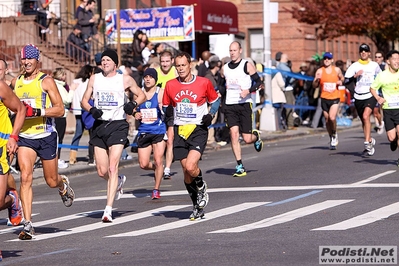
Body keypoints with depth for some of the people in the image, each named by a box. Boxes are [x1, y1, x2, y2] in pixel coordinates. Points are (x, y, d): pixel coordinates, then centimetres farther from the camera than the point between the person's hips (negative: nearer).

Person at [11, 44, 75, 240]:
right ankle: (28, 224, -15)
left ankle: (64, 184, 48)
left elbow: (60, 110, -11)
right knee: (26, 177, -15)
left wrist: (38, 111, -22)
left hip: (46, 137, -3)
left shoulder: (46, 81, -6)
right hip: (24, 137, 3)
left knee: (52, 181, 9)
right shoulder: (15, 82, 8)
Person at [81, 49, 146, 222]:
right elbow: (84, 100, 14)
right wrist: (91, 110, -8)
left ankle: (108, 209, -17)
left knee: (112, 167, -15)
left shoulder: (125, 80, 3)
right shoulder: (94, 79, 11)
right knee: (102, 171, 5)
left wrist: (133, 104, -10)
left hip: (118, 125, -4)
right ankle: (119, 182, 41)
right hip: (100, 125, 4)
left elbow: (142, 95, 12)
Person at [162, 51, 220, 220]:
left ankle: (201, 187, 11)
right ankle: (198, 206, 21)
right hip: (180, 131, 3)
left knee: (190, 166, -22)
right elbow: (166, 105, 17)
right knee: (186, 172, 4)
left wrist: (211, 114, -5)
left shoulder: (204, 83, -3)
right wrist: (168, 115, -5)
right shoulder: (170, 85, 4)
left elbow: (215, 100, 12)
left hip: (198, 130, -3)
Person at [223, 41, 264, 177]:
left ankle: (256, 136, 35)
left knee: (247, 139, -3)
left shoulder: (247, 65, -2)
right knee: (234, 134, -11)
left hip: (244, 104, -3)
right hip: (230, 105, 3)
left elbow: (258, 82, -3)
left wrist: (248, 90, -19)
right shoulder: (225, 68, 11)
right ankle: (240, 167, -6)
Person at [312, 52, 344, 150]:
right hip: (324, 98, 1)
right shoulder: (320, 71, 0)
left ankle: (334, 134, 6)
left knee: (332, 118, -19)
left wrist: (341, 81, -2)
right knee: (327, 119, 8)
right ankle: (331, 138, 27)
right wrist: (317, 80, -20)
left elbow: (342, 78, 21)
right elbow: (314, 86, 1)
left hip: (335, 98, -1)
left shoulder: (337, 70, 3)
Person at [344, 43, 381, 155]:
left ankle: (367, 142, -23)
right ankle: (370, 140, 33)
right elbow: (345, 80, -5)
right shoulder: (354, 66, 2)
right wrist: (355, 75, -19)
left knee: (366, 116, -23)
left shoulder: (374, 65, 5)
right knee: (363, 121, 12)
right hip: (359, 97, 2)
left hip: (371, 96, -2)